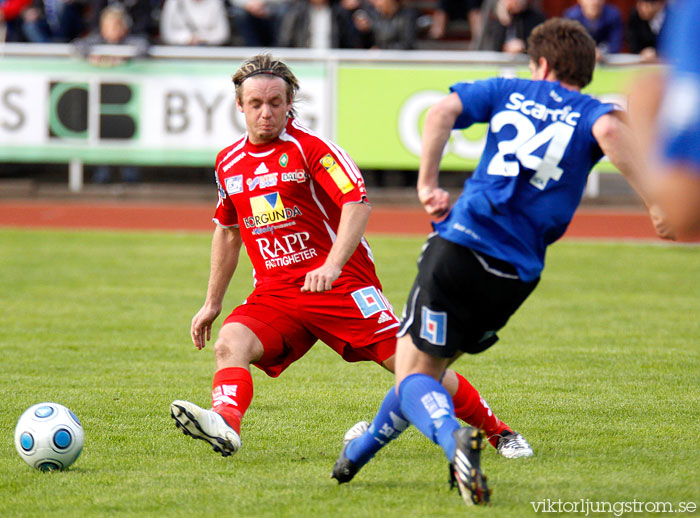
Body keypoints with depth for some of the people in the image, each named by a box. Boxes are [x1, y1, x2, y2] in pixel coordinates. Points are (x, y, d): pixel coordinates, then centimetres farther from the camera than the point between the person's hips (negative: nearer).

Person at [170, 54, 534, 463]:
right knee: (230, 344, -25)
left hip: (341, 282, -5)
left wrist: (332, 266, -33)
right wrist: (212, 303, 25)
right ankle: (226, 423, -48)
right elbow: (227, 232, 24)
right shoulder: (229, 163, 11)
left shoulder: (310, 148, -8)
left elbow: (358, 202, -19)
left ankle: (499, 431, 5)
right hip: (273, 292, 5)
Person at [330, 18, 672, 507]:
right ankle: (358, 453, 32)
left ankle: (454, 438, -31)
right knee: (430, 365, 21)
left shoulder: (508, 92, 14)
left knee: (414, 373, 1)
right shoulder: (590, 114, 8)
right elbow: (610, 131, -17)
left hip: (458, 244, -1)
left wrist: (428, 184, 5)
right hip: (516, 276, 1)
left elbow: (443, 112, -1)